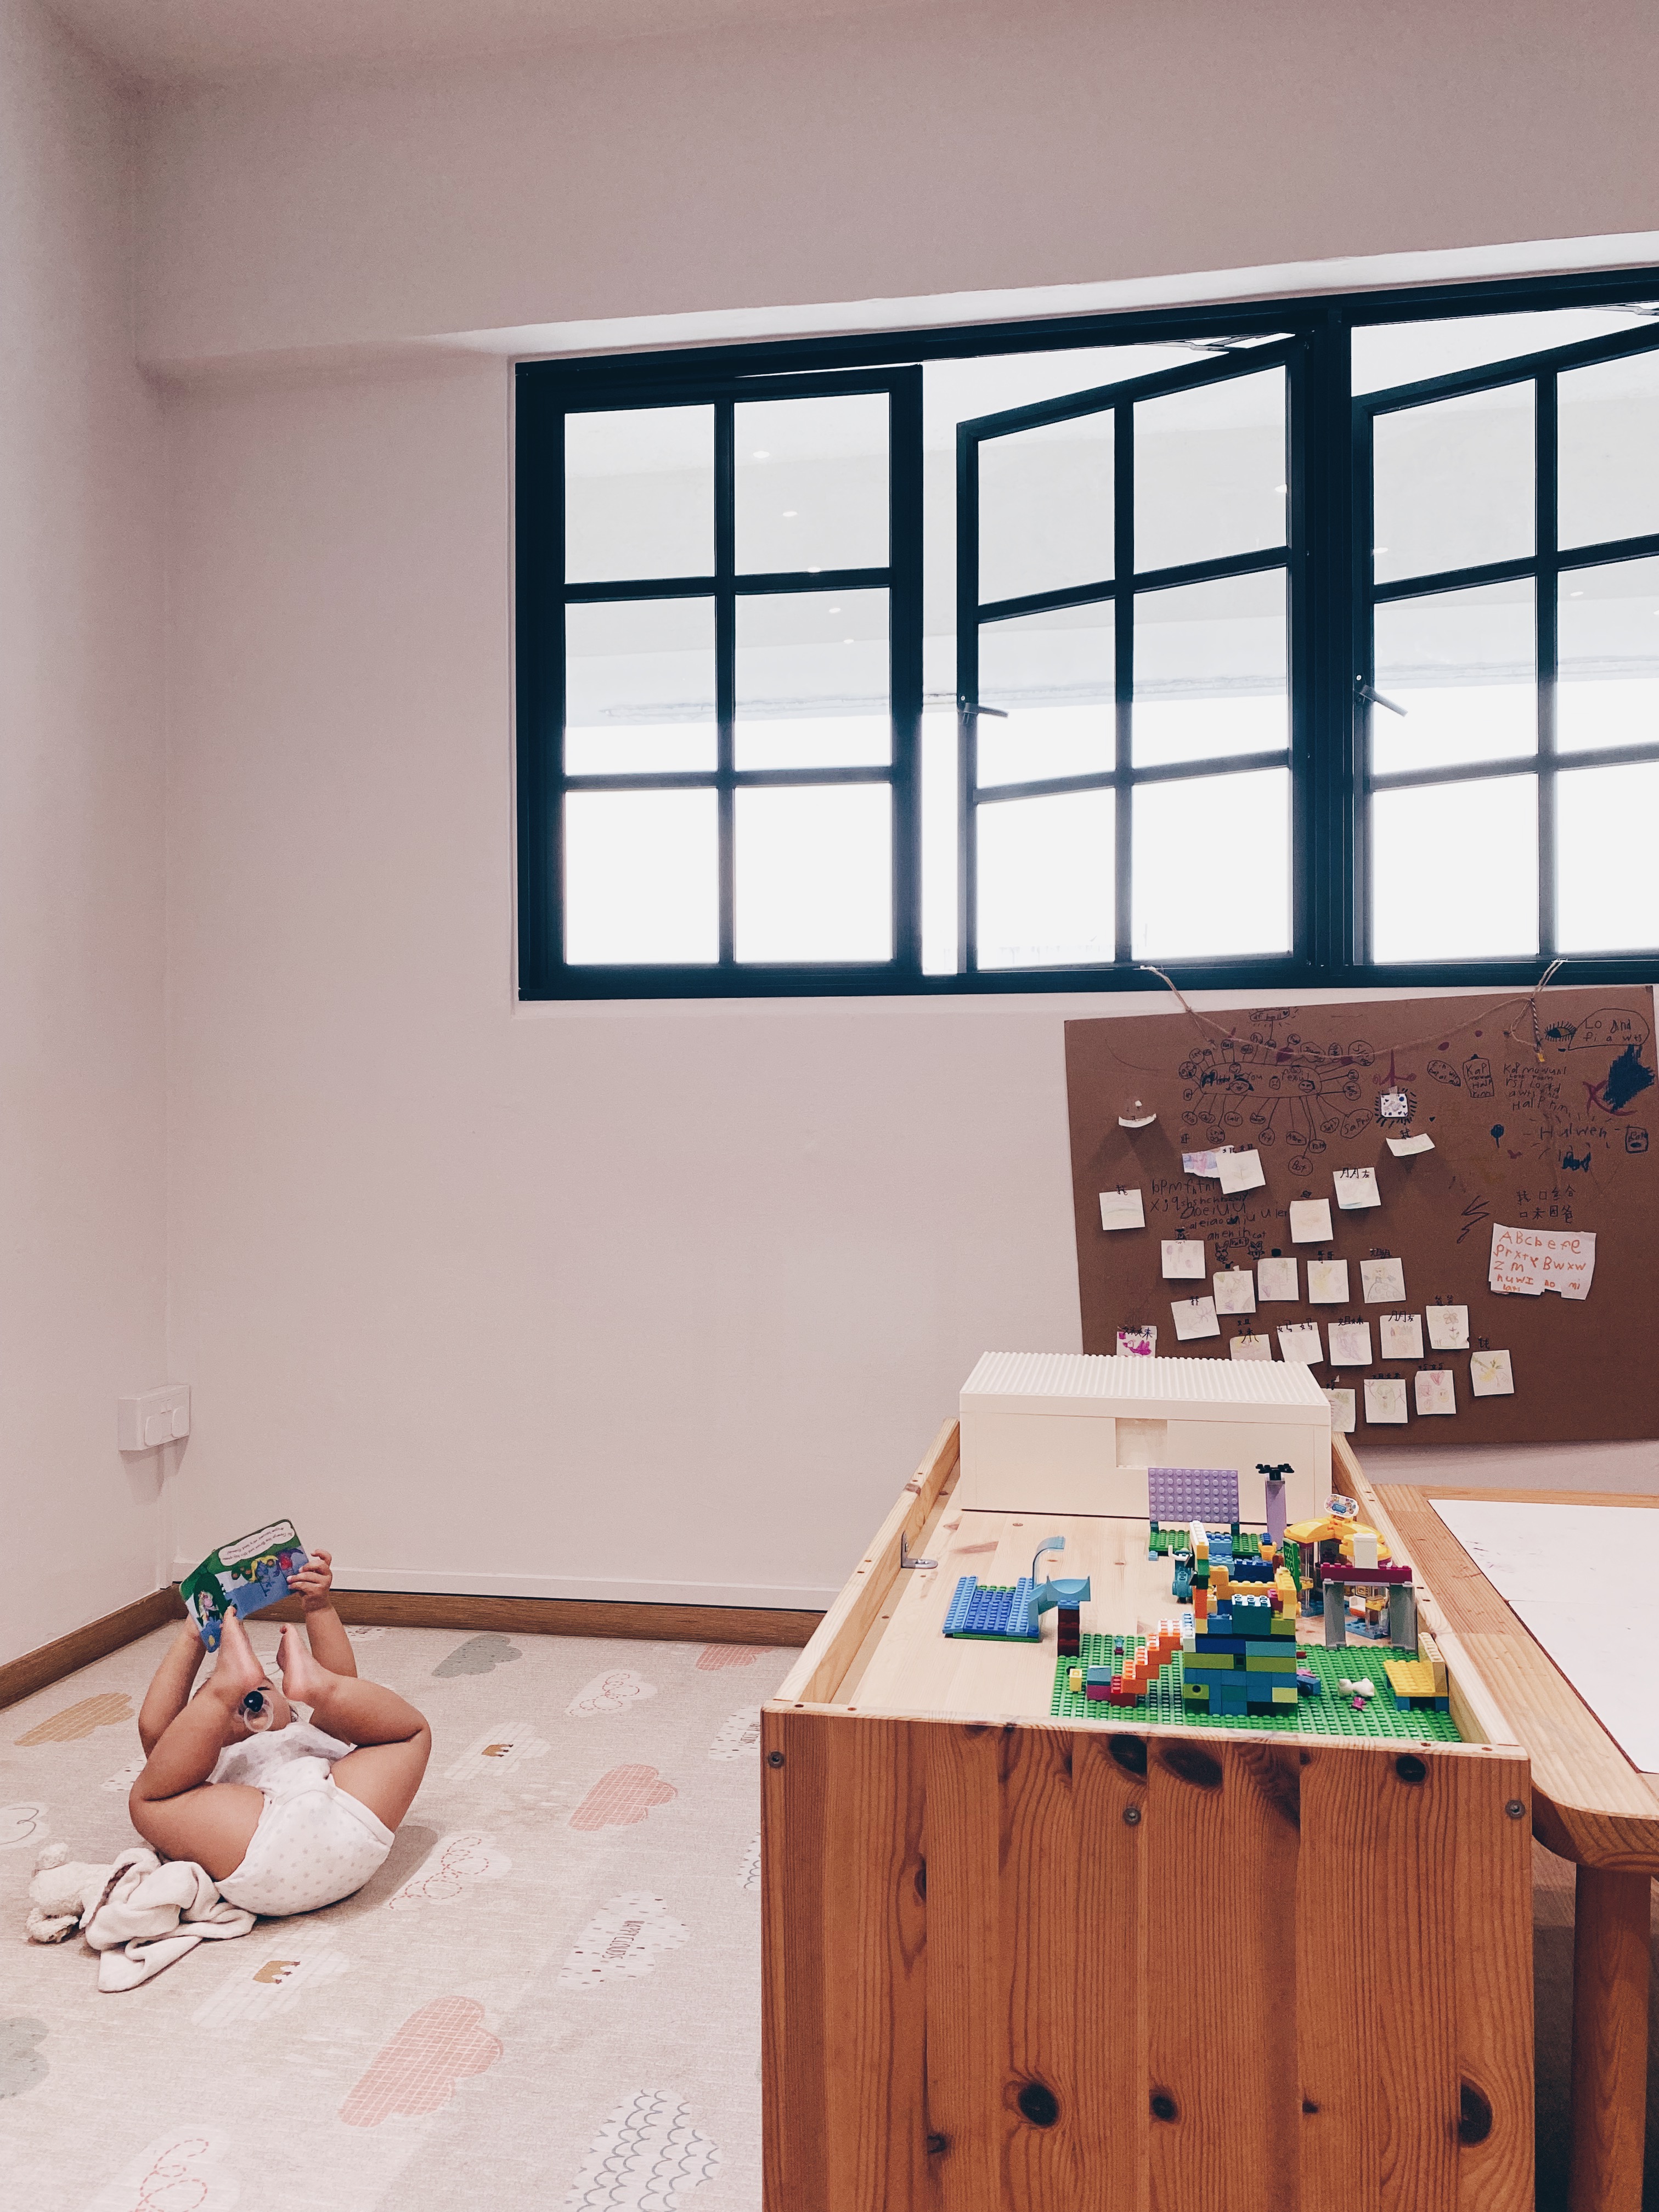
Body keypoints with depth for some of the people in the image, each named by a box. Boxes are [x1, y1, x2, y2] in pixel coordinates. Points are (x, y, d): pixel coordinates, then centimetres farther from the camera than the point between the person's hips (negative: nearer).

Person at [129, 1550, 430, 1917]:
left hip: (349, 1827, 1)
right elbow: (153, 1729, 21)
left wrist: (319, 1606, 17)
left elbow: (344, 1684, 28)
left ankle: (314, 1682, -11)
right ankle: (228, 1679, -9)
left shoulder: (310, 1734, 45)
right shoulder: (214, 1762, 38)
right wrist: (192, 1637, 17)